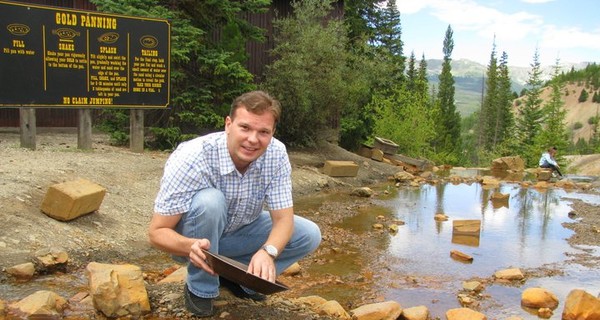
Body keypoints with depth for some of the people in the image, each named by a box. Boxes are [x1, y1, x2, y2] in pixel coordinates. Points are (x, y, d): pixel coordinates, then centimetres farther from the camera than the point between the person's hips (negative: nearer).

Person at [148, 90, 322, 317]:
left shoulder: (276, 154, -21)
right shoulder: (191, 159, -33)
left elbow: (283, 218, -19)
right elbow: (157, 232, -28)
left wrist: (268, 252, -41)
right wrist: (192, 247, -49)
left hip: (239, 231, 4)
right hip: (191, 240, -4)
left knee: (309, 235, -10)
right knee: (210, 200, -36)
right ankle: (200, 288, -11)